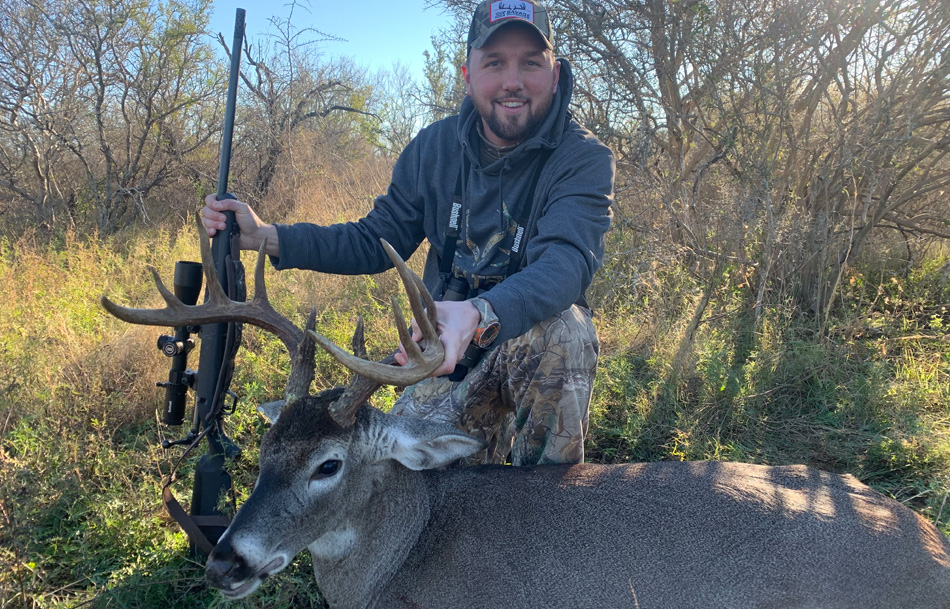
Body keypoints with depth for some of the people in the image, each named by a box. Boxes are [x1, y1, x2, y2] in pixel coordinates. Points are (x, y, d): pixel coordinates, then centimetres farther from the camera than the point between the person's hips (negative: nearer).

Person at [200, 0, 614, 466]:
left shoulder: (584, 159, -16)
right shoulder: (434, 147, -1)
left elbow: (567, 260, -35)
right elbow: (376, 242, 6)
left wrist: (480, 315, -56)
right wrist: (266, 236, -8)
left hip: (541, 352, -2)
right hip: (451, 355, 2)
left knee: (561, 327, -36)